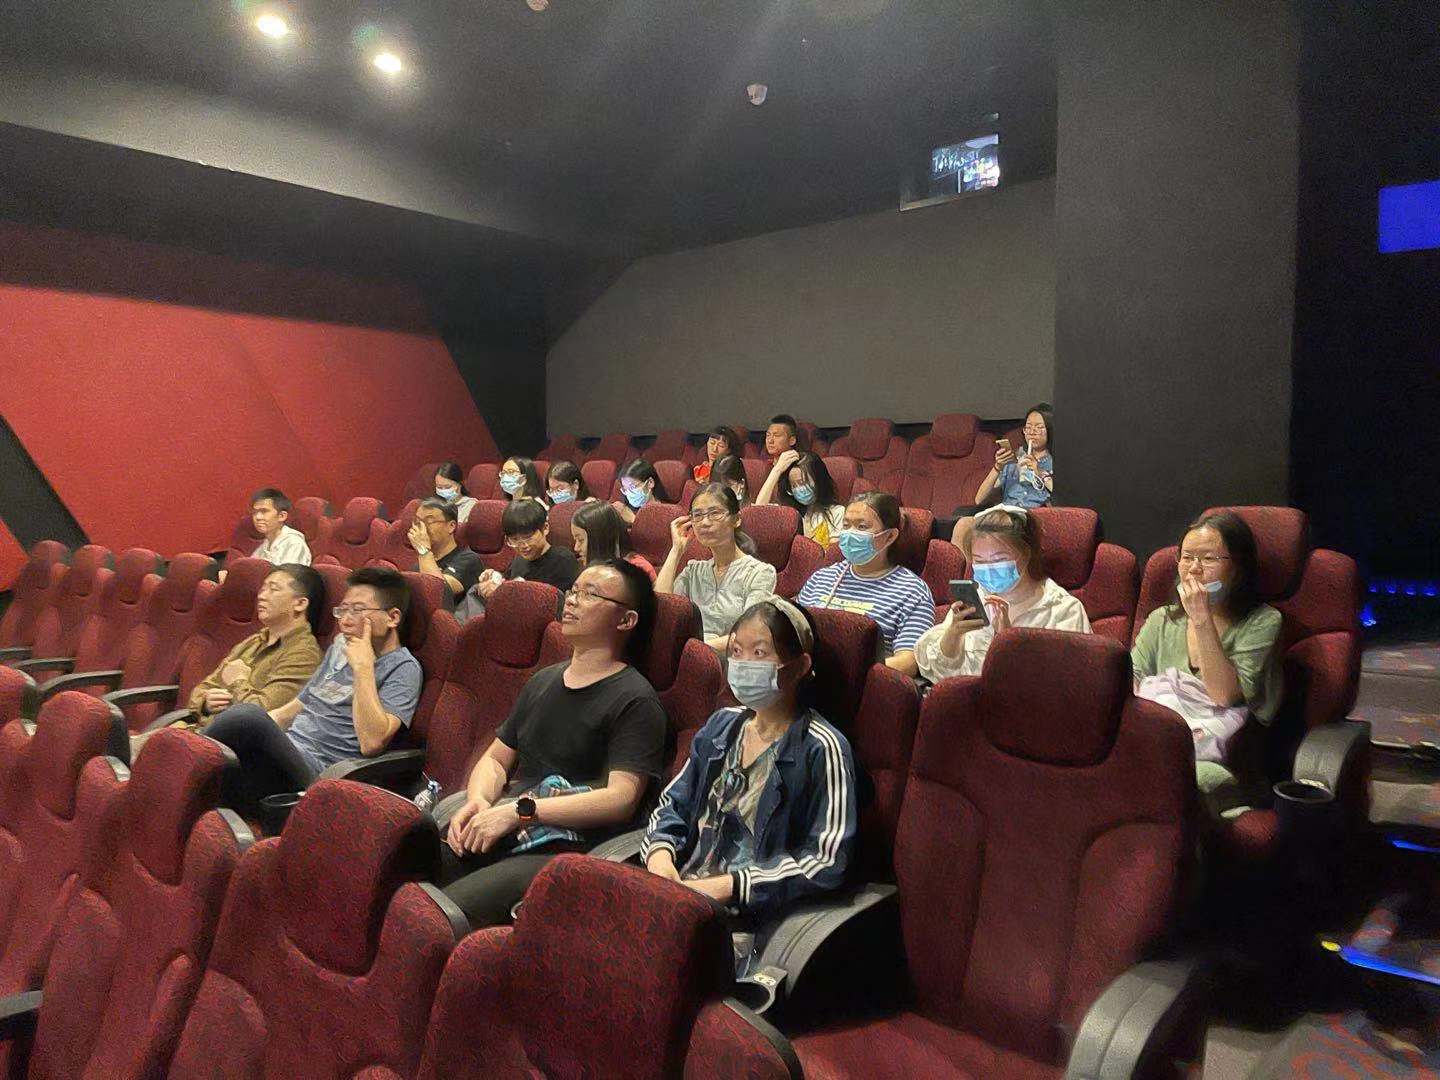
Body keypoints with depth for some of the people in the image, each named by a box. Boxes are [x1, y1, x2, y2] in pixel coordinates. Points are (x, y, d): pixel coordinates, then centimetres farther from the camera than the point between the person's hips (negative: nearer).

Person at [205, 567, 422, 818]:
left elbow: (372, 742, -19)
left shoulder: (403, 668, -4)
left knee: (248, 714, -33)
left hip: (314, 769, -8)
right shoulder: (341, 646, 22)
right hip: (283, 752, 8)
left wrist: (363, 667, -16)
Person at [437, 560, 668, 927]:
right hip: (493, 832, 7)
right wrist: (477, 801, 0)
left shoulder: (635, 701, -4)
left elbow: (620, 799, -15)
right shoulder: (543, 681, 20)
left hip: (560, 850, -7)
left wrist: (519, 811, -17)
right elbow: (495, 759, 24)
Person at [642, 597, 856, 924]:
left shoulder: (821, 749, -9)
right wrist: (659, 853, -6)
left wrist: (727, 886, -18)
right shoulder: (722, 725, 12)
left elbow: (827, 860, -14)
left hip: (750, 910, -6)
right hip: (678, 888, 6)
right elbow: (672, 804, 16)